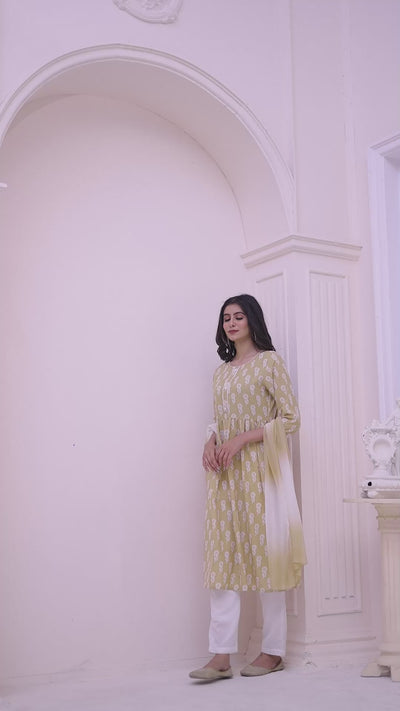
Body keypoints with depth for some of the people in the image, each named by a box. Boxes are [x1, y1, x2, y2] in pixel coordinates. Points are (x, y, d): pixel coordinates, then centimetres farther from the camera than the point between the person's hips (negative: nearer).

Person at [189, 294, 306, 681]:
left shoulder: (269, 361, -1)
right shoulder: (221, 372, 17)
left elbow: (291, 418, -7)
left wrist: (242, 439, -15)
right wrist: (210, 441, -1)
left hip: (259, 469, -5)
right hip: (225, 473, 6)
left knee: (264, 553, -1)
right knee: (223, 557, 0)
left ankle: (273, 651, 11)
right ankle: (221, 656, 2)